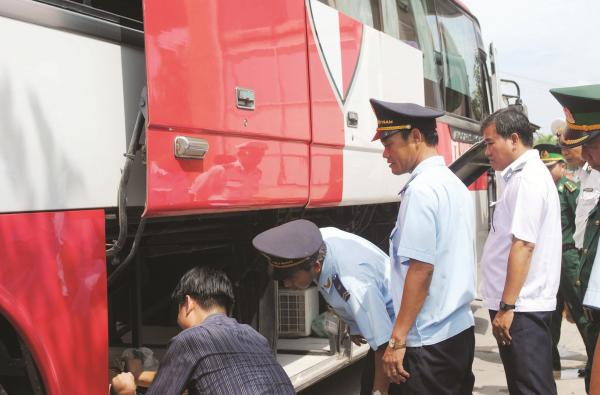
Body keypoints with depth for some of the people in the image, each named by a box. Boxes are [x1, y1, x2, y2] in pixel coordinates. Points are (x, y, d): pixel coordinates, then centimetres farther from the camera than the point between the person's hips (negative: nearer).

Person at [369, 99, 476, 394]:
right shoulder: (455, 184, 12)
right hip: (461, 329, 9)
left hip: (431, 340, -9)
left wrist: (398, 340, -16)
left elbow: (421, 269, -20)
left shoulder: (421, 189, -16)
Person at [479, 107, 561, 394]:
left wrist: (507, 306, -23)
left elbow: (523, 245, -22)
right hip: (522, 304, 10)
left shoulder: (528, 179, -15)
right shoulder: (525, 175, 16)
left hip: (521, 307, -10)